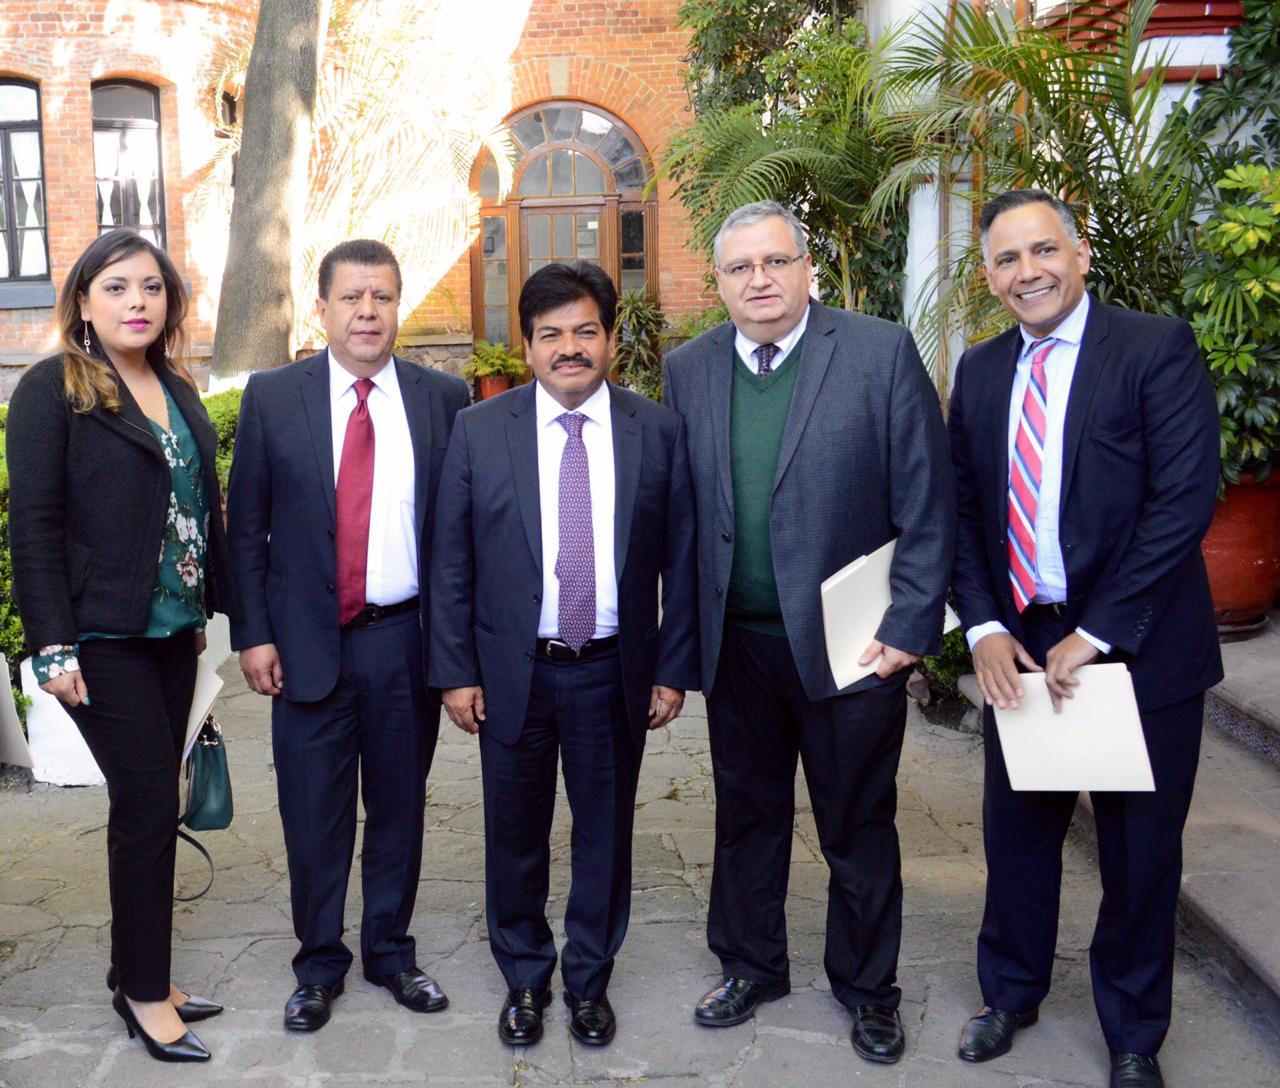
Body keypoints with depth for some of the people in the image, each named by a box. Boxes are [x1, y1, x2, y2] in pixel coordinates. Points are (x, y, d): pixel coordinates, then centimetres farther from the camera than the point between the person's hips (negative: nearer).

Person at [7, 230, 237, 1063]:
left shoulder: (180, 391, 11)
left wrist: (211, 605, 9)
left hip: (173, 632, 6)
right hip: (103, 640, -6)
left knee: (149, 805, 12)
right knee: (150, 803, -3)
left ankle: (140, 976, 25)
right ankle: (145, 992, 13)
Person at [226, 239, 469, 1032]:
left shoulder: (443, 399, 1)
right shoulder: (272, 397, 1)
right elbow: (246, 526, 2)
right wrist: (253, 633, -3)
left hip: (408, 639, 1)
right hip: (307, 641, 0)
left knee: (399, 804, 13)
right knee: (314, 813, 9)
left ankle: (391, 950, 33)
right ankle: (319, 964, 28)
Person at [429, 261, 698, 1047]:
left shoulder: (658, 431, -2)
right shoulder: (479, 430, -2)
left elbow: (680, 561, 0)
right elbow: (451, 563, -1)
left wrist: (674, 670, -2)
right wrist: (456, 671, -4)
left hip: (613, 673, 0)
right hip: (511, 672, 0)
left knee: (606, 834, 13)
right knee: (516, 835, 13)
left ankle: (590, 981, 34)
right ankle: (525, 978, 35)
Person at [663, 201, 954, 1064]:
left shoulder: (883, 353, -9)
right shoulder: (690, 369, 3)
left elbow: (928, 503, -8)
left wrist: (910, 628, -11)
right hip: (737, 645, 3)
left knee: (859, 826, 13)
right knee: (746, 815, 19)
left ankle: (868, 987, 35)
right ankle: (752, 966, 40)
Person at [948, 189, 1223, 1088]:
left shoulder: (1157, 348, -9)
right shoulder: (980, 371, 7)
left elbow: (1186, 501, -16)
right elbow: (963, 508, 7)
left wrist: (1094, 635, -17)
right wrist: (985, 627, -7)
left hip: (1139, 648, -4)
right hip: (1020, 645, 4)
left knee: (1140, 851, 11)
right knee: (1017, 831, 16)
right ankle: (1012, 992, 40)